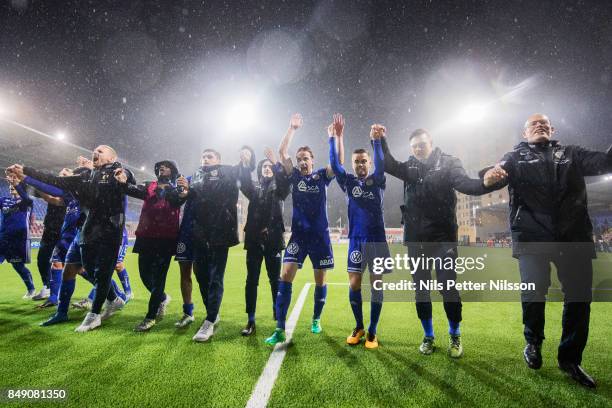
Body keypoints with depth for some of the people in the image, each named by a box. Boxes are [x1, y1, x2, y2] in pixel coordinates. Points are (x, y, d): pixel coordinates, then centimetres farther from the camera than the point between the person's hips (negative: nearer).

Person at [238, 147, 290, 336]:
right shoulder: (254, 189, 15)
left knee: (275, 280, 4)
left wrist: (276, 162, -22)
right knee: (251, 280, 4)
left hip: (273, 239, -2)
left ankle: (279, 318, 17)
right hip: (254, 239, 2)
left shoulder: (278, 188, 11)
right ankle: (251, 321, 14)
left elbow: (286, 180, -12)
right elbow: (243, 182, -6)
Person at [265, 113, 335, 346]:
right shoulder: (294, 176, 5)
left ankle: (316, 319, 32)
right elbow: (282, 152, -2)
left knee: (320, 280, 9)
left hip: (320, 236, 0)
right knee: (285, 276, -12)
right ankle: (280, 330, -7)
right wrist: (292, 128, -3)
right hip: (298, 235, 0)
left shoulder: (322, 176, 3)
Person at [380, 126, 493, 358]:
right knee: (420, 289, 9)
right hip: (416, 239, 3)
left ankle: (454, 337, 24)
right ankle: (428, 337, 25)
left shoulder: (448, 163, 0)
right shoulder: (410, 168, 10)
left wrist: (485, 183, -35)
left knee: (448, 288, 1)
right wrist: (381, 140, -15)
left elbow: (464, 184, -15)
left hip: (443, 237, -3)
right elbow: (388, 165, -4)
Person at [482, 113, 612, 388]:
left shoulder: (571, 154, 19)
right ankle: (533, 342, 20)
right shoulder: (516, 157, 13)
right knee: (533, 293, -8)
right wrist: (490, 177, -31)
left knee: (580, 296, 4)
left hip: (574, 236, 3)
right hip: (532, 236, -3)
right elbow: (499, 174, -6)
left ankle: (570, 359, 22)